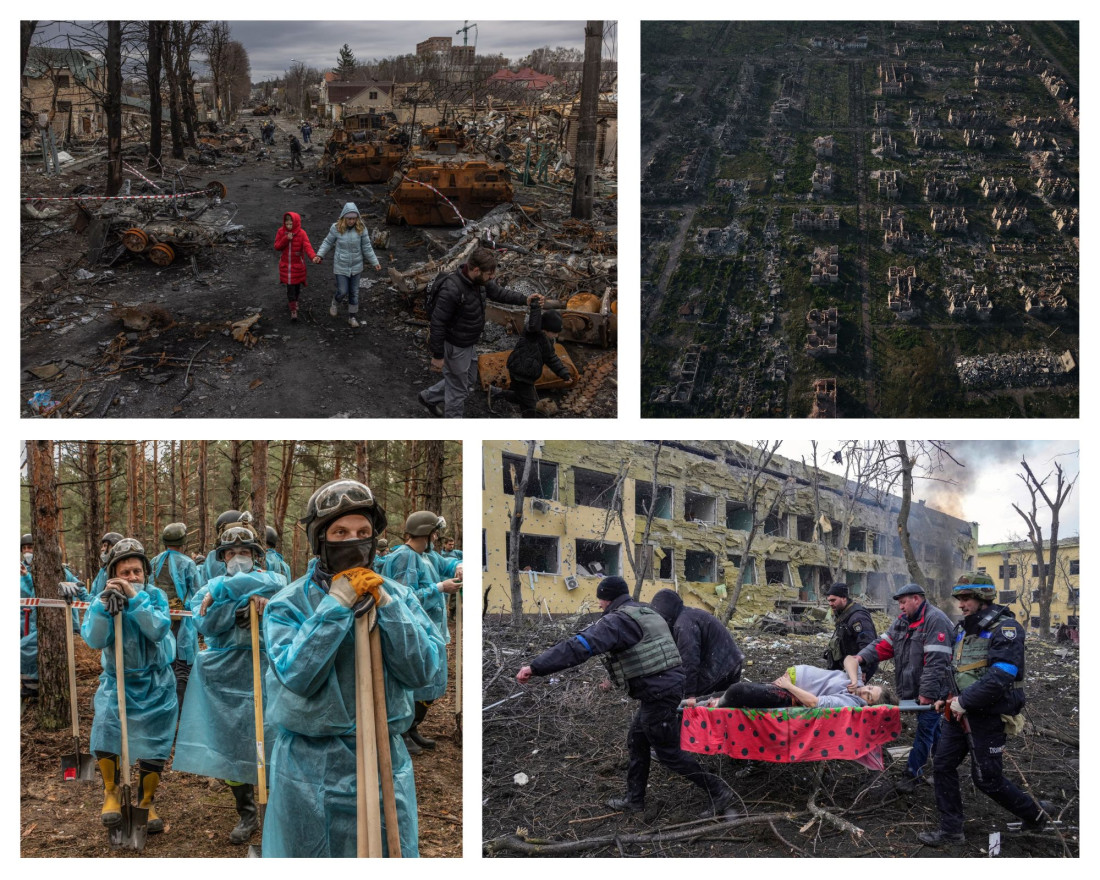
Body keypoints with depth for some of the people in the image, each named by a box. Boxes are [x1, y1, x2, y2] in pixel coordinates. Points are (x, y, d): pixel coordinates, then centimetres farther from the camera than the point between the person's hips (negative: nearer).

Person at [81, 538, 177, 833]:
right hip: (117, 681, 0)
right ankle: (111, 793, 6)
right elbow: (94, 640, -22)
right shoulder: (104, 599, -8)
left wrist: (135, 598, -33)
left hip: (155, 685, 0)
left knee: (153, 745, 1)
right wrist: (105, 603, -33)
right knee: (105, 728, -18)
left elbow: (158, 630, -26)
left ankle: (145, 803, 22)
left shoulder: (155, 596, -10)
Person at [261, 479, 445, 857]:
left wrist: (385, 604, -15)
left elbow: (422, 671, -7)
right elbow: (297, 677, -19)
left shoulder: (396, 595, 3)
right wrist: (337, 604, -20)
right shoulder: (288, 603, -5)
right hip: (310, 767, -2)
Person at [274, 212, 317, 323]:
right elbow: (277, 246, -6)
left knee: (297, 285, 14)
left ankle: (293, 302, 43)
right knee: (290, 287, -2)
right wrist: (286, 239, -24)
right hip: (285, 265, 1)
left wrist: (313, 256, -43)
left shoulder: (301, 233, -12)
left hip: (298, 265, 0)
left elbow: (307, 246, -23)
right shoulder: (281, 232, -5)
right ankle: (293, 310, 6)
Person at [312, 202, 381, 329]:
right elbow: (328, 242, 1)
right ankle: (335, 303, 35)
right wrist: (319, 255, -9)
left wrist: (375, 263, -1)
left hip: (356, 266, 2)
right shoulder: (336, 228, -14)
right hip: (341, 266, -2)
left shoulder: (361, 229, -12)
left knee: (354, 293, 11)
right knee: (342, 291, 0)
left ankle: (352, 317, 27)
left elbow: (367, 248, -3)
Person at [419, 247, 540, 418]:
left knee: (468, 379, 28)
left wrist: (524, 299, -4)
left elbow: (498, 292, 10)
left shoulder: (479, 280, -9)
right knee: (458, 390, 10)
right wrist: (437, 356, -22)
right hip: (454, 347, -9)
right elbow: (437, 323, -28)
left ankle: (428, 397, 44)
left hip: (468, 344, 9)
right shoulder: (452, 290, -35)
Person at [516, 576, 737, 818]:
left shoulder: (617, 620, -16)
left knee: (669, 752, 1)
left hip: (657, 693, -10)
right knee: (637, 741, 20)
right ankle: (634, 799, 28)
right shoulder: (648, 613, 15)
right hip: (670, 684, 10)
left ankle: (718, 791, 6)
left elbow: (580, 646, -26)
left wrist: (535, 667, -30)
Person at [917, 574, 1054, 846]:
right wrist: (950, 698, 7)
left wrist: (964, 701, -22)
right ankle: (950, 829, 13)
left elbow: (1000, 676, -26)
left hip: (988, 716, -8)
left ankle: (1035, 812, 22)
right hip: (959, 712, 8)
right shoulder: (964, 629, 11)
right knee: (943, 765, 4)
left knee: (987, 778, -1)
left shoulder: (1005, 629, -16)